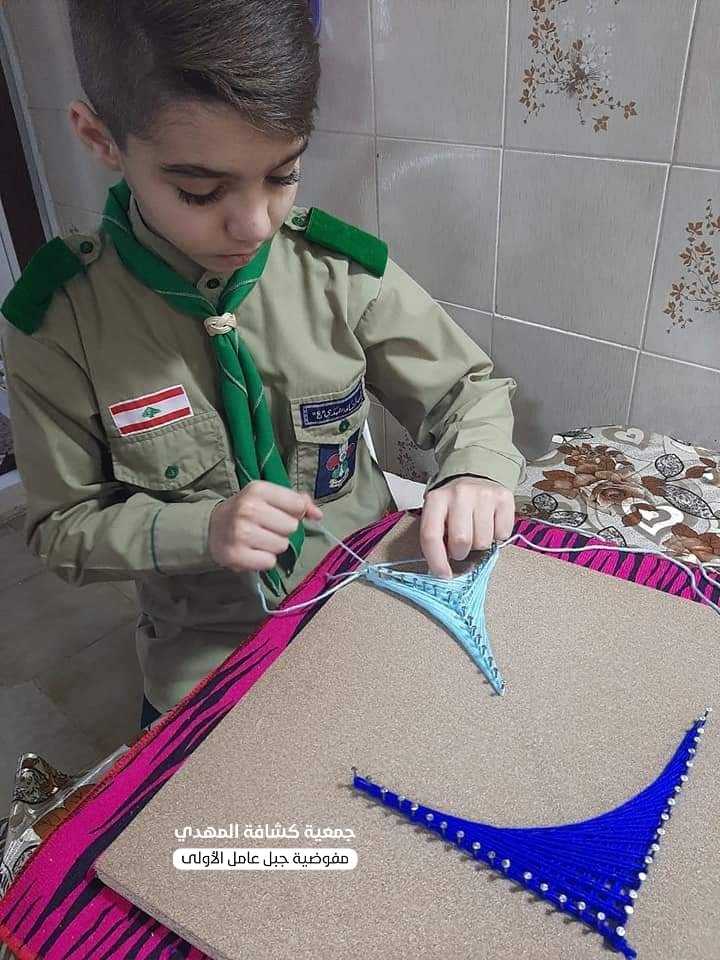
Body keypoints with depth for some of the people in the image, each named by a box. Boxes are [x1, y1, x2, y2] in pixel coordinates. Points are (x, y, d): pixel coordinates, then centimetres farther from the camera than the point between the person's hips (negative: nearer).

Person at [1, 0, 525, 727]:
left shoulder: (342, 272, -15)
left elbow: (469, 388, -2)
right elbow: (63, 529, -8)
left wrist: (476, 472, -24)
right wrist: (201, 529, -26)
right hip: (207, 657, 0)